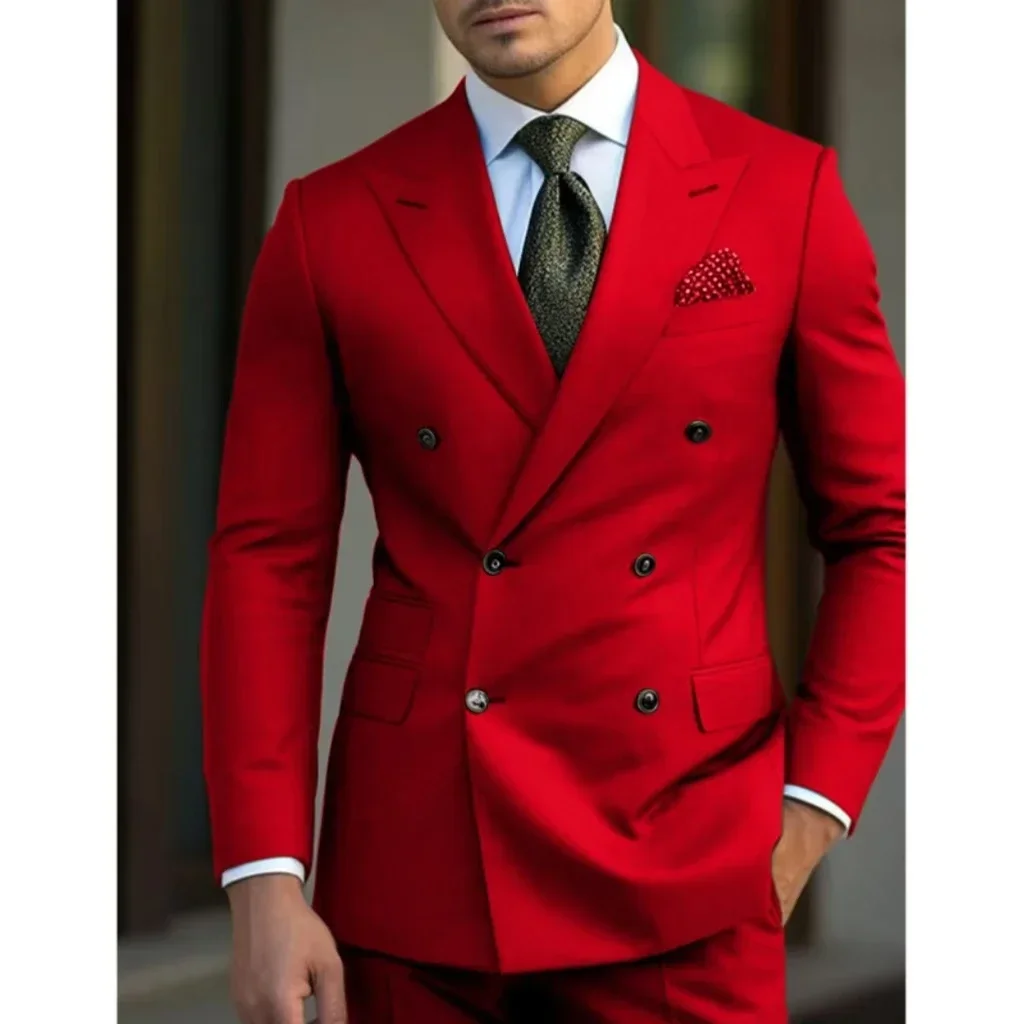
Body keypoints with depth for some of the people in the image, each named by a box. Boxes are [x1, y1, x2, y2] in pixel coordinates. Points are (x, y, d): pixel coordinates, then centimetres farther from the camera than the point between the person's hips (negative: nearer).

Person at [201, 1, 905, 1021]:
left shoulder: (782, 192, 0)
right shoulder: (333, 223, 1)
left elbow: (881, 526, 5)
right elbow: (266, 559, 0)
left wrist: (812, 807, -2)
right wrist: (264, 884, -7)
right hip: (414, 868, 1)